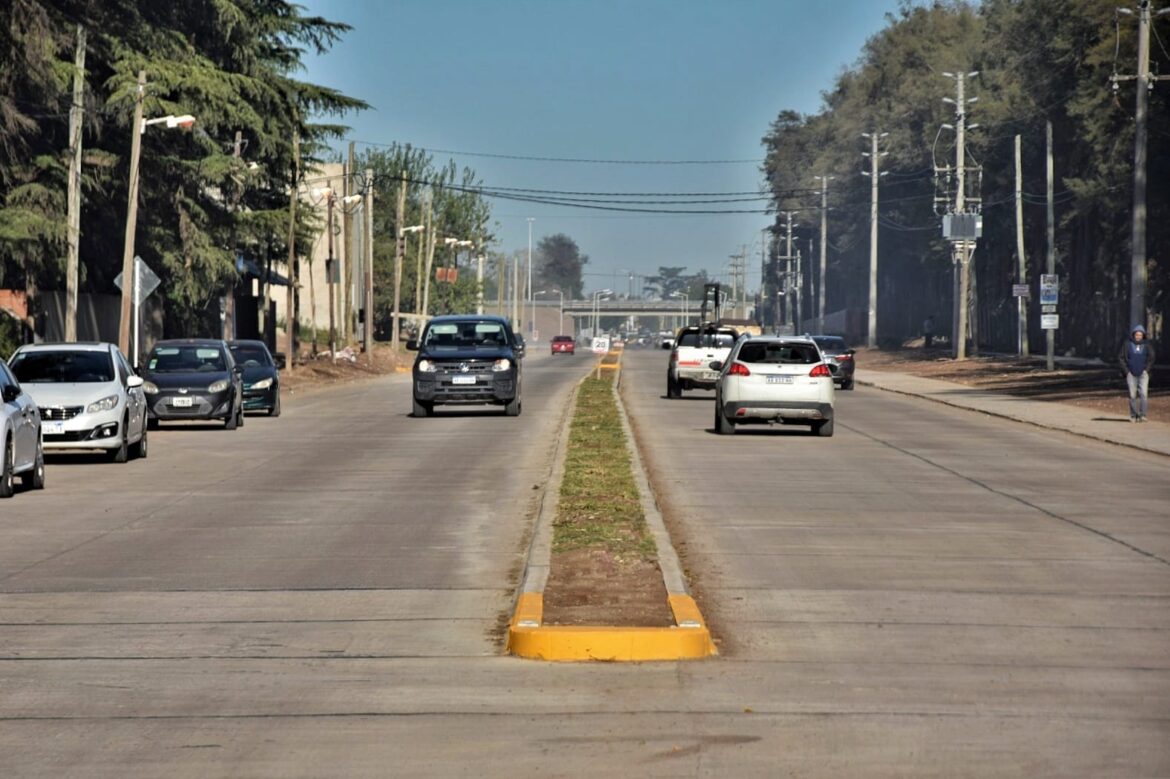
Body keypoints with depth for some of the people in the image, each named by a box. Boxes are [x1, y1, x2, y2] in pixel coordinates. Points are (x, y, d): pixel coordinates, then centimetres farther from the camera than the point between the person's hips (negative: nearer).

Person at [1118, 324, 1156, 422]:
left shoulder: (1147, 344, 2)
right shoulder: (1127, 344, -1)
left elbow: (1151, 358, 6)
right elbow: (1121, 357, 2)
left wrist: (1146, 370, -5)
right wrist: (1126, 370, -4)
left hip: (1143, 373, 0)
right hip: (1131, 374, 0)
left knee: (1144, 394, -14)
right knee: (1133, 395, 0)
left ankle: (1142, 415, -12)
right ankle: (1133, 416, 10)